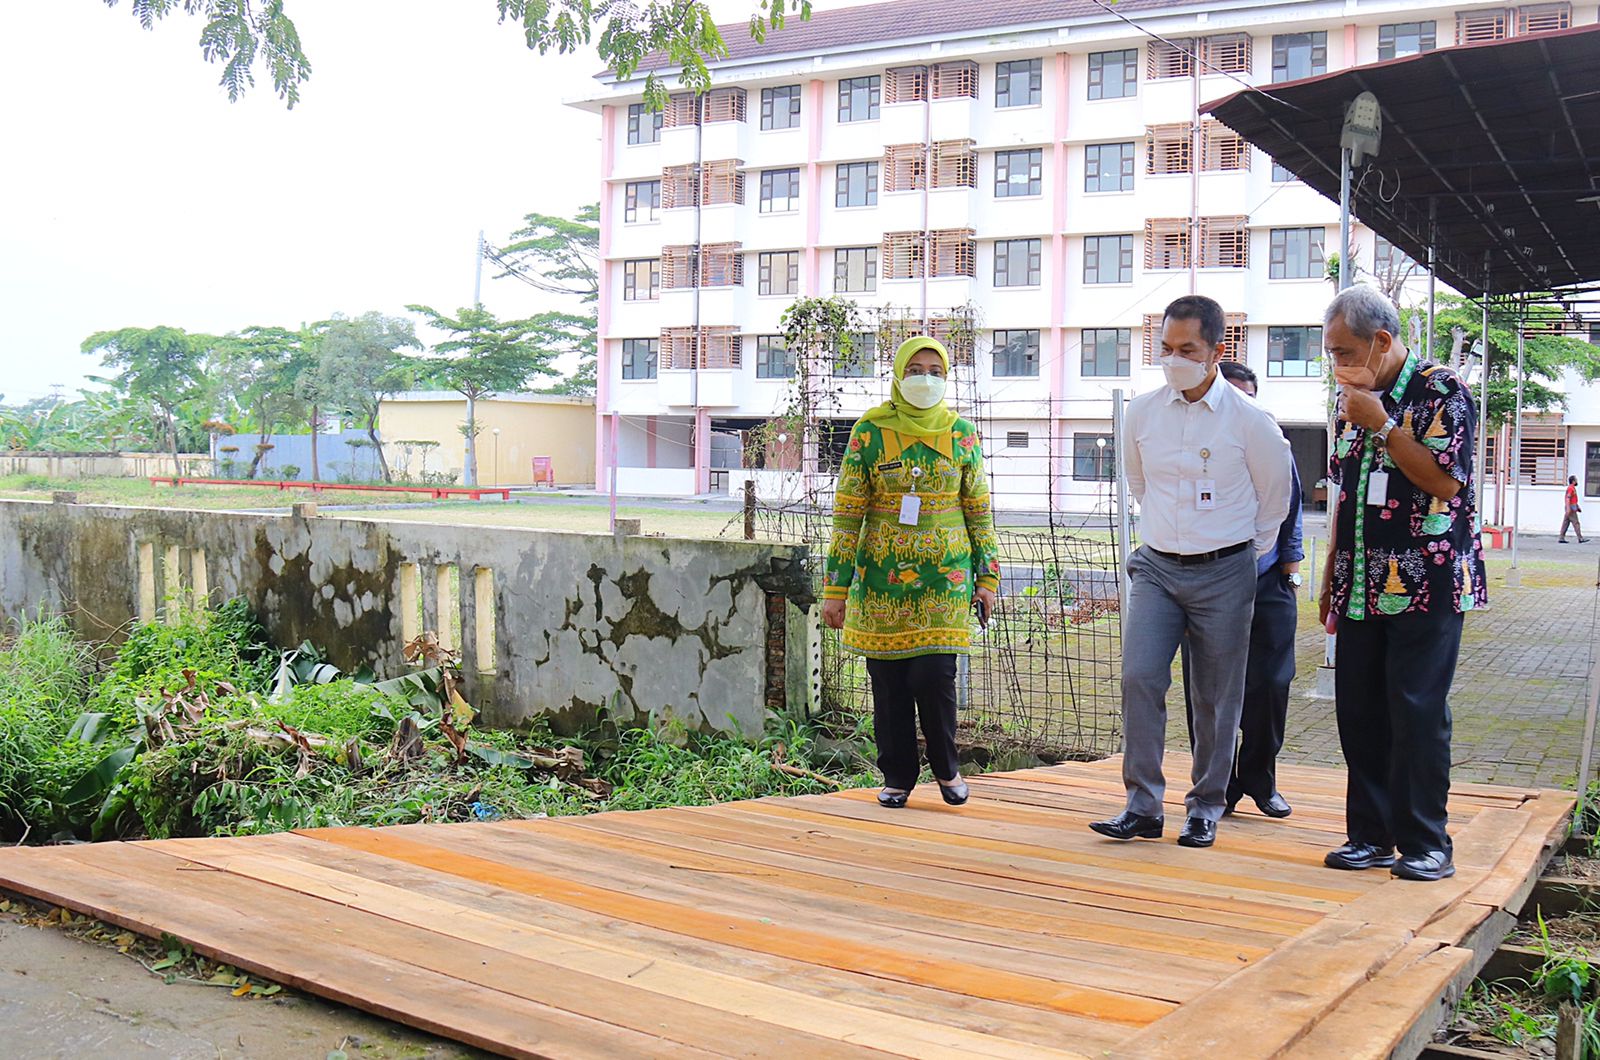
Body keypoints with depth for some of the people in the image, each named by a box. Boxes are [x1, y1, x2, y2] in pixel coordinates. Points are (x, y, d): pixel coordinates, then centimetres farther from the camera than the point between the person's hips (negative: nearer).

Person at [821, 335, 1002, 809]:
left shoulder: (960, 433, 6)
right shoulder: (870, 432, 1)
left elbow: (979, 509, 10)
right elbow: (847, 513, 0)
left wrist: (987, 577, 5)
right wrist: (836, 587, -3)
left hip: (945, 576, 0)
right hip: (882, 576, 0)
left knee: (933, 675, -8)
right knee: (888, 681, 5)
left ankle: (946, 767, 17)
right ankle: (897, 777, 22)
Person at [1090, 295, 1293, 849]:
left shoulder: (1250, 421, -7)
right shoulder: (1140, 413, 2)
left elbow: (1274, 499, 7)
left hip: (1224, 574, -2)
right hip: (1156, 568, 2)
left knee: (1216, 697, 4)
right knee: (1139, 678, -10)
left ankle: (1206, 807, 18)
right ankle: (1142, 805, -1)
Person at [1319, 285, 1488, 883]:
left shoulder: (1442, 392, -6)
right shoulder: (1353, 402, 15)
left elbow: (1446, 479, -18)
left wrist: (1381, 425, -16)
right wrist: (1330, 575, 17)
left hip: (1426, 585, -6)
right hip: (1363, 588, 7)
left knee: (1417, 710, -6)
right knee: (1358, 710, 6)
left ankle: (1425, 843, 4)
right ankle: (1371, 834, 15)